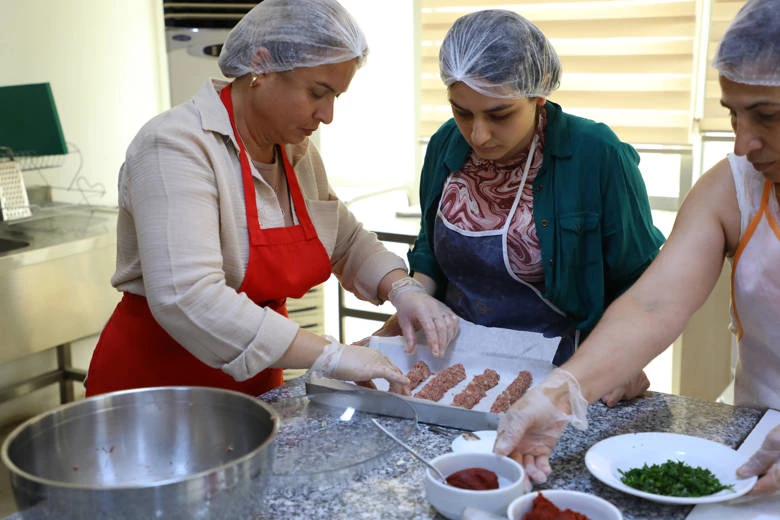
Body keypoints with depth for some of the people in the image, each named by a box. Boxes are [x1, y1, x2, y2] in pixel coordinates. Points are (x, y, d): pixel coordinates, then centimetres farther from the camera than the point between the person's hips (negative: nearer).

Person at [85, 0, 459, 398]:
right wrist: (329, 357, -30)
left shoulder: (296, 149, 1)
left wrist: (402, 290, -7)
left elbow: (347, 241, 13)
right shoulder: (175, 145, -22)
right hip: (159, 385, -7)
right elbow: (188, 300, -33)